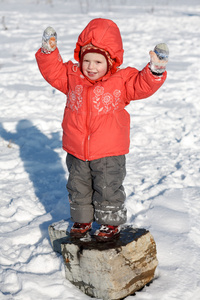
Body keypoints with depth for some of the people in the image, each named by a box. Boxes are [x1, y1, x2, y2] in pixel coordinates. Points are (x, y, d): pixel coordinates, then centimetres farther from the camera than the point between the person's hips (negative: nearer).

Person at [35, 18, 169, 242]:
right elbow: (53, 71, 5)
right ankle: (82, 219, 37)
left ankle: (111, 223, 26)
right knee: (78, 188, 17)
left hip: (108, 152, -4)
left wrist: (155, 70, -29)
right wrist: (48, 52, -10)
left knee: (108, 189, 7)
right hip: (77, 150, 4)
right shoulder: (72, 76, 0)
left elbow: (142, 86, -12)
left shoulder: (121, 80, -8)